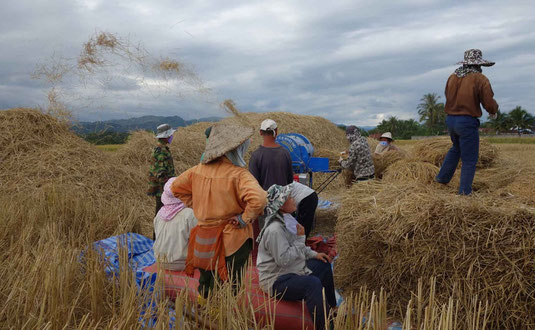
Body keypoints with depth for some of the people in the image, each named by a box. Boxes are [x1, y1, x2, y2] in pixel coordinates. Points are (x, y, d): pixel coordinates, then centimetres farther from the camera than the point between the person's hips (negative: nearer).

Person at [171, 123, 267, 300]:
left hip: (203, 238, 6)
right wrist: (245, 219, -19)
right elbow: (259, 199, -35)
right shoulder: (238, 174, -21)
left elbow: (176, 187, 12)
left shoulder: (198, 170, -2)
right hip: (232, 240, -5)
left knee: (206, 283, 24)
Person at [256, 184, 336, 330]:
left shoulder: (286, 220, 4)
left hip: (292, 270, 11)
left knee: (324, 263, 20)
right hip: (276, 281, -11)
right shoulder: (274, 230, -27)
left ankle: (331, 309, 35)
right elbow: (283, 259, -30)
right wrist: (300, 238, -22)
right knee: (313, 283, -33)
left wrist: (314, 254, 8)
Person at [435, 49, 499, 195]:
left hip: (450, 119, 6)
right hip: (467, 122, -6)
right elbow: (490, 104, -12)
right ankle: (464, 192, 8)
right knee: (469, 159, 5)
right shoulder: (480, 79, -12)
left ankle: (442, 177, 34)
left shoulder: (452, 77, 4)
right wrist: (494, 110, 9)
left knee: (456, 148, 30)